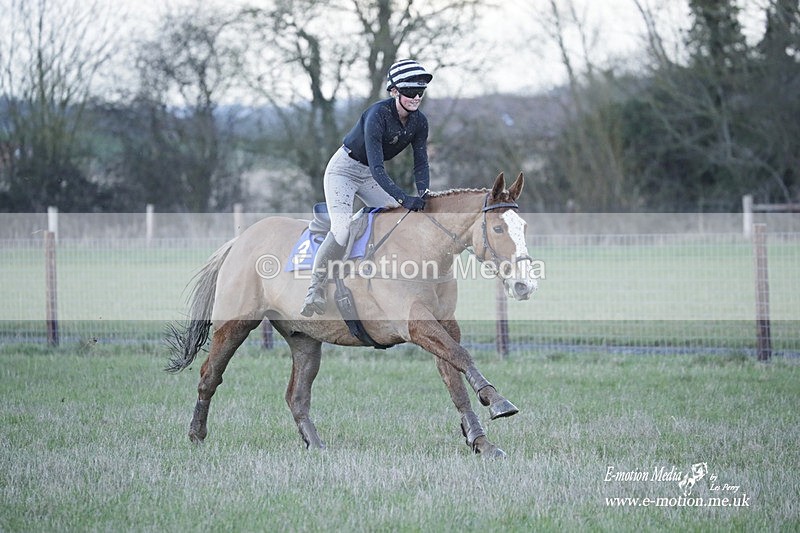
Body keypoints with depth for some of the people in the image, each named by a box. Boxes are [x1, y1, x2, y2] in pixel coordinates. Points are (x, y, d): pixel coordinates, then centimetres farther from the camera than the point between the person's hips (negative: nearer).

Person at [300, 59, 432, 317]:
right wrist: (404, 199, -43)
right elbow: (377, 168, -35)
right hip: (344, 169, -7)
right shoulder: (378, 114, -30)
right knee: (342, 229, -25)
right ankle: (315, 287, -16)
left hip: (371, 175, 8)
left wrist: (423, 197, -23)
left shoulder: (419, 122, -9)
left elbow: (421, 165, -5)